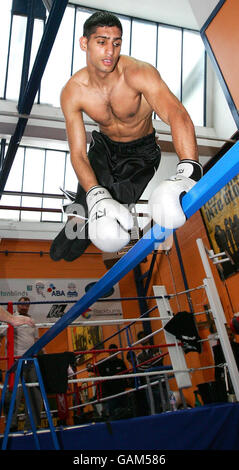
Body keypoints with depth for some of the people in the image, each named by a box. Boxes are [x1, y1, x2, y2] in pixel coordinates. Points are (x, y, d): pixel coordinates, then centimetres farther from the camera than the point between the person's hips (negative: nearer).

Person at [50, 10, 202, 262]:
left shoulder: (139, 73, -29)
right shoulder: (72, 93, -20)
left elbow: (177, 115, -45)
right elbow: (77, 153, -24)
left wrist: (188, 171, -63)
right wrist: (97, 197, -43)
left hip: (141, 152, -2)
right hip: (104, 146, 2)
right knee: (80, 217, -7)